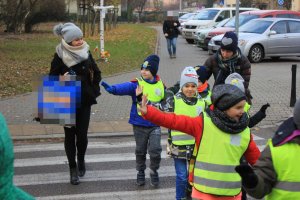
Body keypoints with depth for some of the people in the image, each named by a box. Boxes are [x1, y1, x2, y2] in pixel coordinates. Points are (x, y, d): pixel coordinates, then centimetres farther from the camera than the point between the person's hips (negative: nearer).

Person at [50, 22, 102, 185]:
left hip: (84, 102, 2)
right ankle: (73, 168, 15)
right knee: (70, 135, 4)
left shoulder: (86, 53, -1)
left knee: (82, 134, 3)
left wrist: (93, 91, 1)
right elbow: (52, 78, -3)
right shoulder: (60, 56, -9)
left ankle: (81, 160, 29)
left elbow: (96, 73, 10)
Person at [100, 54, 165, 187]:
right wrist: (111, 88, -49)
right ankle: (140, 172, 34)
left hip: (155, 125, 1)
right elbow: (124, 88, -31)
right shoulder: (136, 84, -10)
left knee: (155, 150, -4)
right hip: (139, 125, -1)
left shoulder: (161, 85, 0)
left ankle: (154, 172, 21)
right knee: (140, 150, 13)